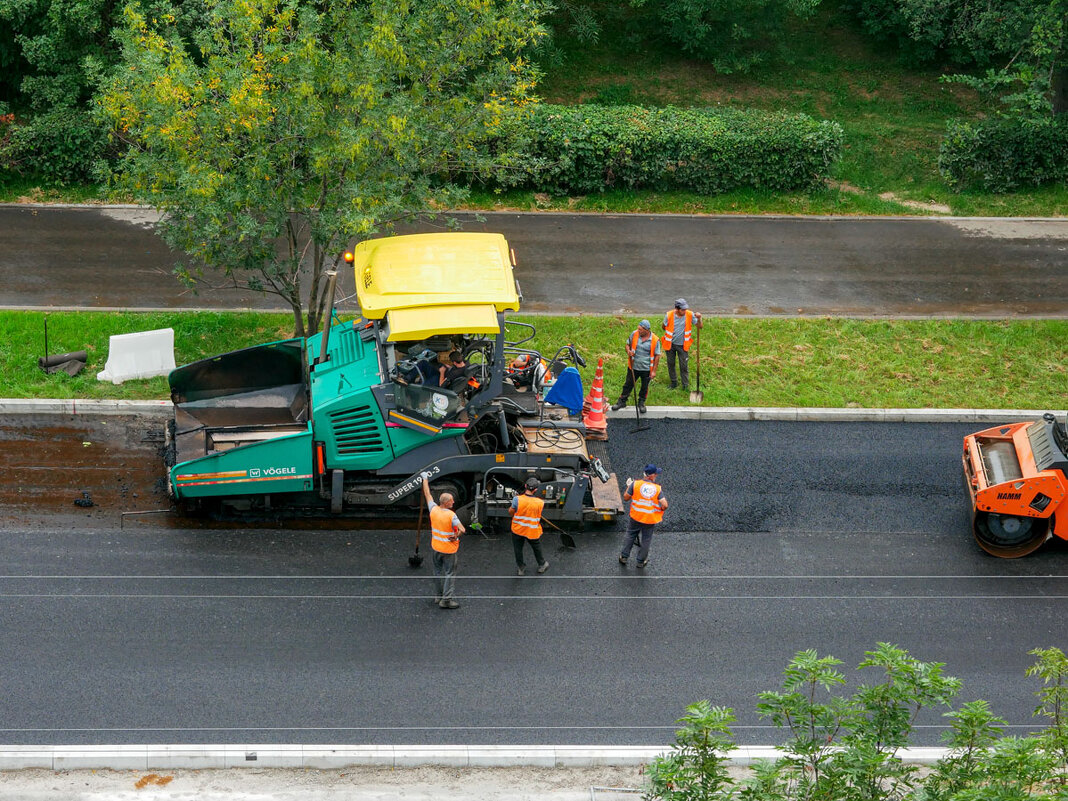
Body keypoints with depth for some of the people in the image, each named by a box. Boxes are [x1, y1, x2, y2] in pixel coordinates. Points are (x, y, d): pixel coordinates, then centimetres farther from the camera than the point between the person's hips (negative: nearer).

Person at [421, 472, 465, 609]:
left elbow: (427, 494, 5)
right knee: (450, 574, 1)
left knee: (438, 571, 20)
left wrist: (425, 478, 16)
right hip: (448, 549, -6)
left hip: (436, 547, 6)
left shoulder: (434, 510, -8)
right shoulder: (451, 515, -23)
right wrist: (457, 535, -9)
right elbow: (462, 529, -31)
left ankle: (438, 595, 31)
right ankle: (446, 599, -1)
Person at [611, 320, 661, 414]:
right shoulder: (634, 334, -7)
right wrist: (628, 351, -15)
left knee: (644, 387, 13)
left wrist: (654, 371, -6)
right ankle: (622, 401, 27)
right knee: (628, 384, 11)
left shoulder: (655, 340, -14)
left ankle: (641, 403, 34)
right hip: (633, 367, 2)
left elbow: (657, 356, -6)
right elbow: (628, 344, 9)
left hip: (646, 369, -2)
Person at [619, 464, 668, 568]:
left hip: (635, 517, 1)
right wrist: (661, 509, 5)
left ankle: (624, 557, 33)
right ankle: (641, 561, 31)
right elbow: (665, 505, -19)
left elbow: (626, 498, -5)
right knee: (646, 540, 17)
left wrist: (628, 487, 12)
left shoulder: (636, 484, -14)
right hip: (650, 520, -1)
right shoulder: (657, 489, -14)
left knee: (630, 536, 22)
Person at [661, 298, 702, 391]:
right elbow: (663, 326, 3)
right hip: (671, 344, 1)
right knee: (671, 364, 15)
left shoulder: (690, 315, -15)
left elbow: (699, 326, -10)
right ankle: (673, 383, 34)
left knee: (684, 366, 3)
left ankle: (686, 386, 17)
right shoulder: (669, 315, -16)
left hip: (683, 345, -1)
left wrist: (699, 319, -28)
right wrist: (670, 333, 5)